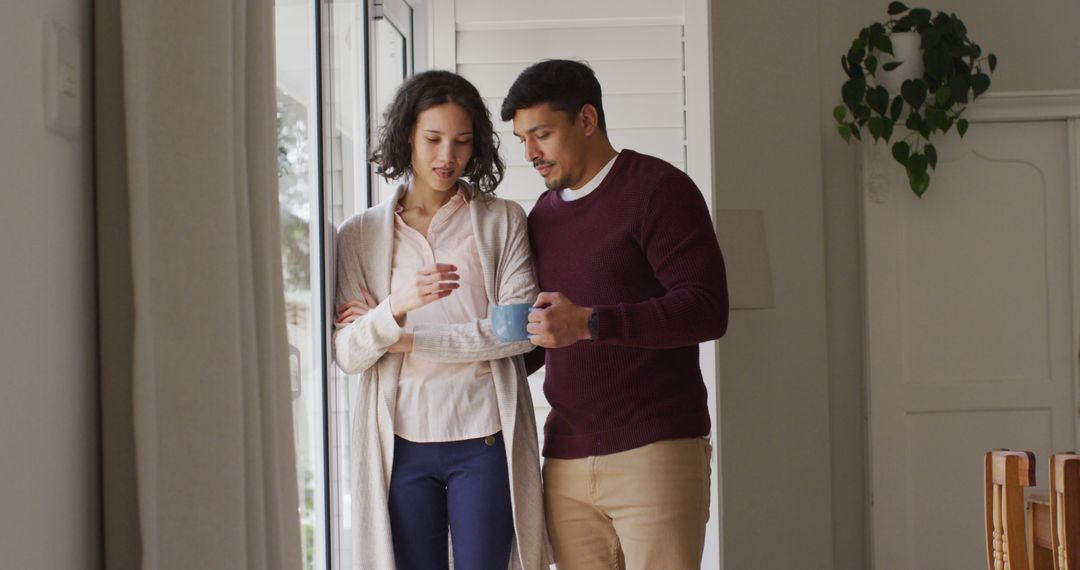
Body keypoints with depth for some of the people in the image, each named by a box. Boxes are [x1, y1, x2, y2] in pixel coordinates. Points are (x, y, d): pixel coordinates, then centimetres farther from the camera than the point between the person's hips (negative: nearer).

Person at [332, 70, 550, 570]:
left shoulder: (503, 220, 6)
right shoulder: (359, 236, 7)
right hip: (401, 446, 1)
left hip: (484, 440, -1)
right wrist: (397, 307, -22)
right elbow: (345, 355, -2)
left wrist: (405, 341, -6)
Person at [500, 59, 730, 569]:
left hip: (654, 450, -6)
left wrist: (590, 323, -24)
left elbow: (707, 310, -15)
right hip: (566, 461, 6)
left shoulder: (656, 188, -3)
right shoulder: (542, 215, 18)